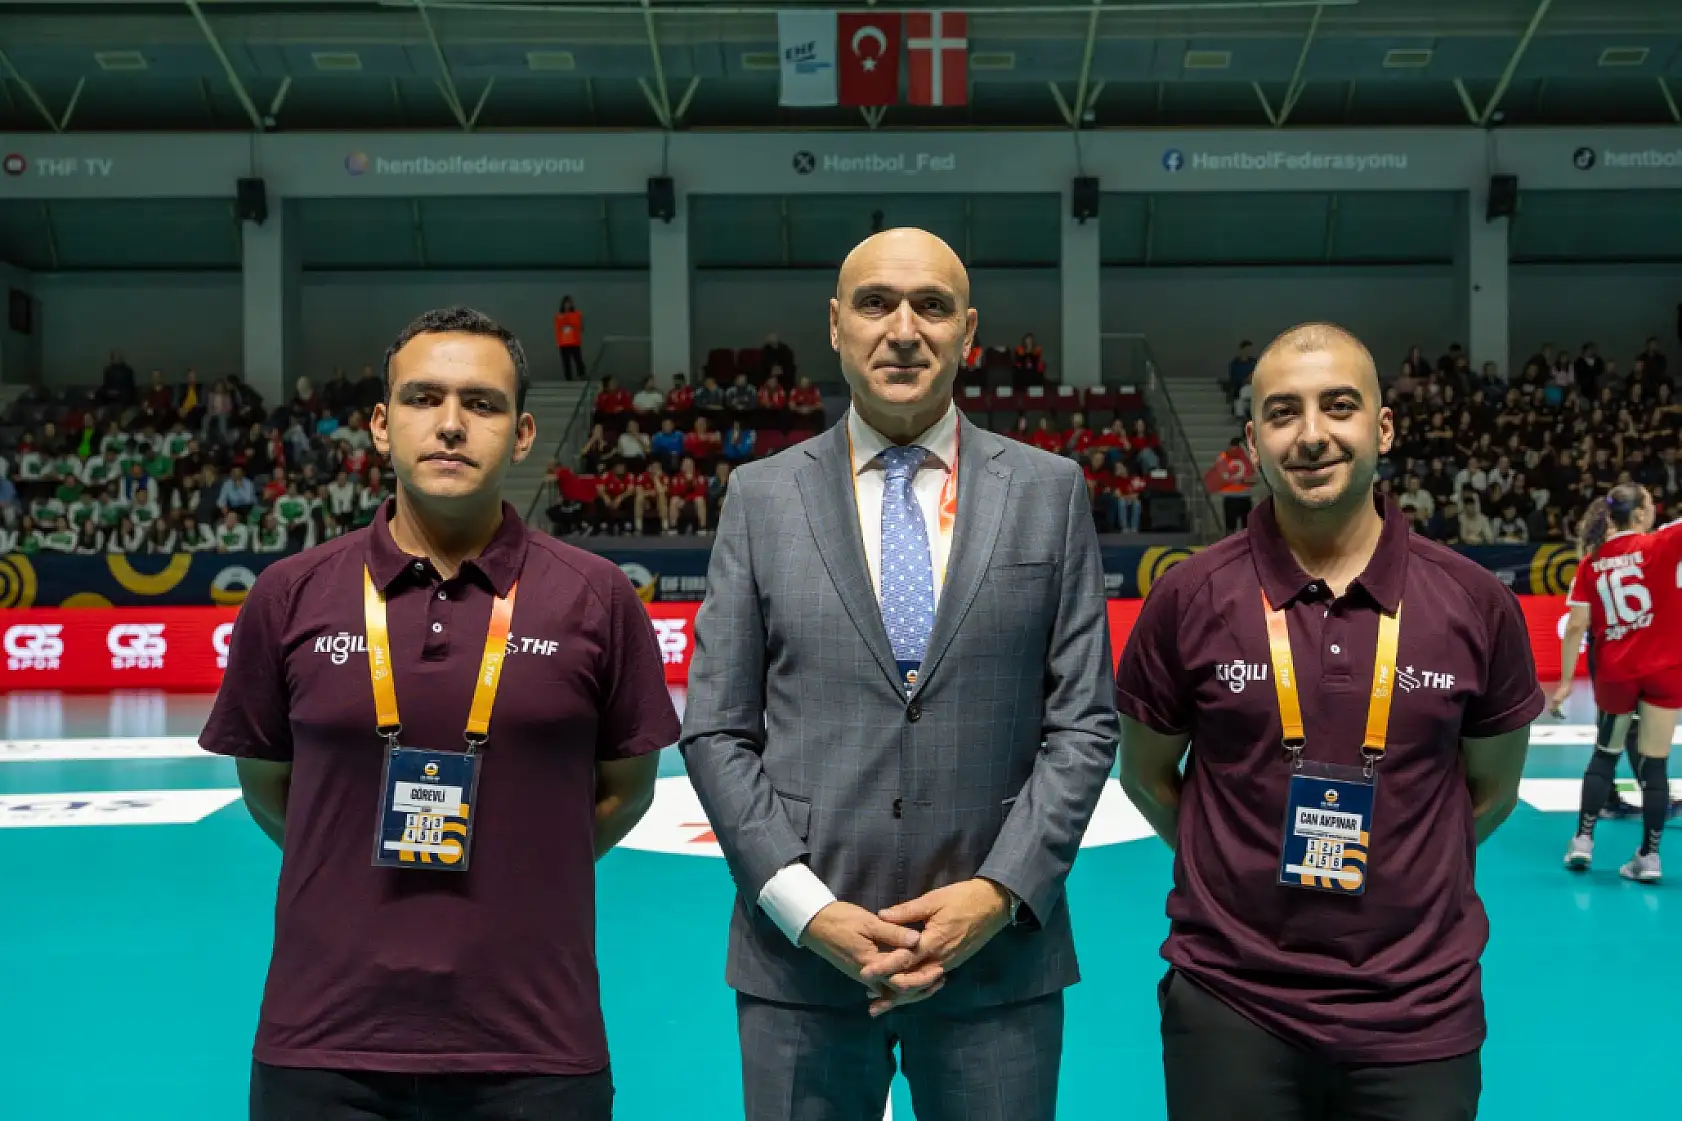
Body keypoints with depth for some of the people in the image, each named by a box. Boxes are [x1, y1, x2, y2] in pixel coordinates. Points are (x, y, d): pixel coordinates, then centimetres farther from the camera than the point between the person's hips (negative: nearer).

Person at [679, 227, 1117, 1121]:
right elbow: (716, 731, 0)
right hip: (801, 952, 0)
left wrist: (1000, 893, -10)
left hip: (997, 953, 0)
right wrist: (804, 904, -9)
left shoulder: (1050, 493, 3)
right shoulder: (761, 497, 2)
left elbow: (1083, 723, 1)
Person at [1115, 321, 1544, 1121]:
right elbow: (1146, 773, 5)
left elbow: (1492, 787, 9)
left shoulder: (1475, 604, -4)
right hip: (1229, 1003, -1)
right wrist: (1244, 868, 4)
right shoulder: (1189, 598, -7)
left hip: (1420, 1013, 1)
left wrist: (1400, 871, 7)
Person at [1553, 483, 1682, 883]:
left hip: (1614, 672, 3)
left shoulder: (1590, 561, 0)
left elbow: (1576, 627, -3)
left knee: (1605, 754, 18)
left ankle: (1583, 842, 16)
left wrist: (1566, 679, 1)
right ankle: (1649, 856, 5)